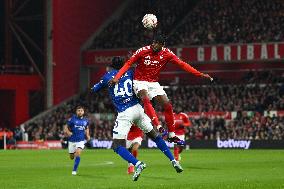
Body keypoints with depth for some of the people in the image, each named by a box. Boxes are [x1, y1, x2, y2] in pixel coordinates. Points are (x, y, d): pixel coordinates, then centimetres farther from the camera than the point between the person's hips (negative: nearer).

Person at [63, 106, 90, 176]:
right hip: (72, 140, 0)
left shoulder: (85, 120, 4)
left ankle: (74, 170, -11)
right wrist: (67, 132, -20)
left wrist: (87, 135, 6)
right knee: (72, 157, 8)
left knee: (78, 154, -21)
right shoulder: (72, 119, -6)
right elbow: (66, 127, 1)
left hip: (81, 140, 0)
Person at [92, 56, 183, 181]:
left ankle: (138, 164, -22)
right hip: (137, 109, 4)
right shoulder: (130, 73, 11)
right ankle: (173, 161, 19)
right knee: (155, 136, 20)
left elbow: (94, 89, 20)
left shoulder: (108, 76, 9)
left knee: (117, 146, -1)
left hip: (124, 114, -4)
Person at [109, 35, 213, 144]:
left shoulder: (166, 54, -7)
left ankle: (172, 135, 10)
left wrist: (200, 74, -13)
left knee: (167, 106, -2)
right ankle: (158, 127, -44)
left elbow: (182, 64, -7)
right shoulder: (143, 51, -16)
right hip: (140, 82, -4)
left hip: (153, 83, 4)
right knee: (146, 99, -34)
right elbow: (128, 64, -12)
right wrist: (117, 77, -24)